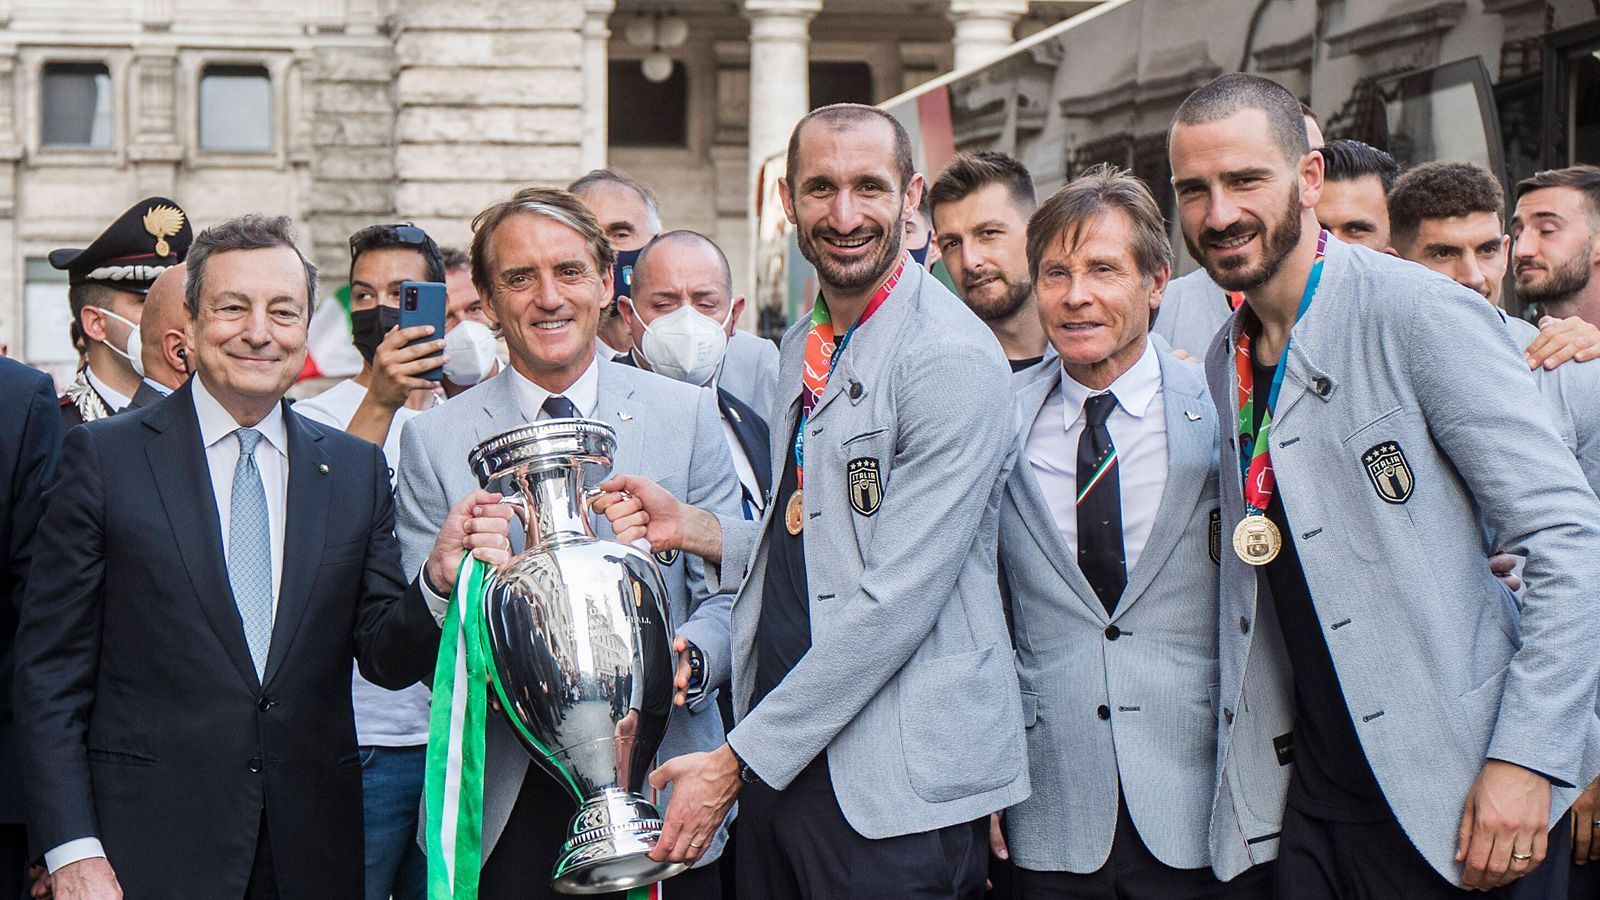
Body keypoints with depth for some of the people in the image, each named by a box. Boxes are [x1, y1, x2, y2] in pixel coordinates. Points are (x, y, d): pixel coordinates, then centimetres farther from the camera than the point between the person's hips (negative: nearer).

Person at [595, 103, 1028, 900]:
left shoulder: (954, 358, -13)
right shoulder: (804, 348, 15)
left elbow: (897, 599, -18)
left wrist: (736, 762, -15)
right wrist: (690, 529, 3)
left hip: (897, 786, -7)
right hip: (783, 762, 7)